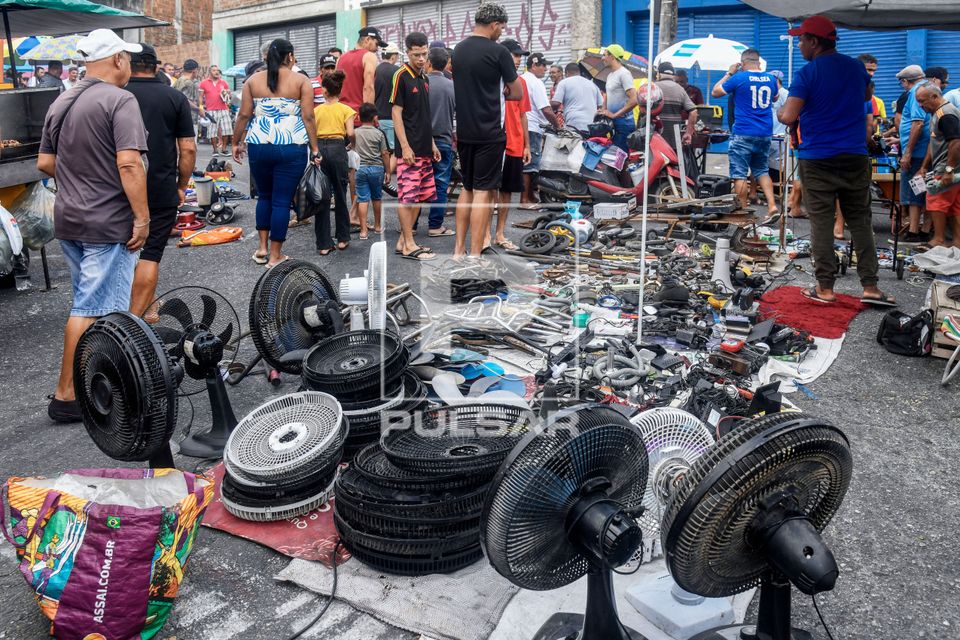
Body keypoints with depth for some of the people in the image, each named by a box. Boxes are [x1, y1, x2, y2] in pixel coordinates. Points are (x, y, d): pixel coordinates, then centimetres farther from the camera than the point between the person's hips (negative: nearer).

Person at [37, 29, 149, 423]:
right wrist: (142, 217, -19)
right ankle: (66, 396, 1)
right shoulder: (119, 101, -12)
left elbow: (45, 162, 14)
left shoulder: (61, 104, 12)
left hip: (68, 220, 8)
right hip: (108, 223, -8)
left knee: (89, 300, 20)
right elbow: (129, 164, -23)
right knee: (92, 309, -3)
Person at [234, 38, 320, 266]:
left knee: (264, 196, 20)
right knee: (282, 200, 2)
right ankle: (275, 255, 7)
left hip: (259, 146, 3)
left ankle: (262, 248, 22)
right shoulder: (301, 81, 0)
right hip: (291, 148, -3)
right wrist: (314, 149, -1)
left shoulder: (253, 80, 7)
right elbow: (308, 117, -5)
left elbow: (244, 115, 5)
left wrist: (236, 142, 15)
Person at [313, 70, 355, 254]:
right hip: (337, 149, -1)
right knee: (340, 195, 11)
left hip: (319, 149, 2)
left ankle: (323, 244, 5)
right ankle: (342, 238, 17)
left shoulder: (316, 110, 10)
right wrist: (353, 142, 14)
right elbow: (350, 133, -5)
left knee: (321, 197, 4)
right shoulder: (346, 109, 4)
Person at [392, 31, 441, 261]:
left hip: (424, 149, 9)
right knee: (408, 196, -6)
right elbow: (396, 113, -11)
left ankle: (403, 240, 17)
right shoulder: (401, 76, -7)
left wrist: (432, 144, 20)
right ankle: (409, 245, -2)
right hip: (409, 149, -9)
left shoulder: (424, 78, 16)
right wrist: (405, 147, -17)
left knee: (420, 196, 10)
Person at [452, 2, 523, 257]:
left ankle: (459, 250, 15)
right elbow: (517, 94, -3)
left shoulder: (458, 50, 10)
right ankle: (475, 257, -6)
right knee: (483, 192, -5)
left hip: (464, 131, 7)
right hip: (489, 133, -7)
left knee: (467, 188, 15)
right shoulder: (498, 51, -10)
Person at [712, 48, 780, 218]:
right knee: (762, 171, 17)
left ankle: (743, 210, 1)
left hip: (743, 134, -5)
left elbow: (715, 92, 3)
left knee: (739, 174, 0)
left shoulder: (739, 78, -8)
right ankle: (772, 206, 6)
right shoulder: (770, 79, 8)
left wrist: (729, 73, 13)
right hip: (765, 134, 6)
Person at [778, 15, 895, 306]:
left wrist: (780, 113, 4)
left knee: (821, 222, 2)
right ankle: (870, 286, 8)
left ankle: (825, 288, 4)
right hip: (855, 156, 4)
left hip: (817, 159, -4)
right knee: (860, 221, 9)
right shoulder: (856, 67, 9)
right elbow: (866, 95, 29)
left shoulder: (806, 74, -9)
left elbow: (789, 117, -16)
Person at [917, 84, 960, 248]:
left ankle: (939, 241, -2)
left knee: (936, 203, -6)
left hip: (946, 169, -10)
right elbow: (934, 143, 25)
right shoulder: (937, 113, 18)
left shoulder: (946, 114, -16)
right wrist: (924, 167, 23)